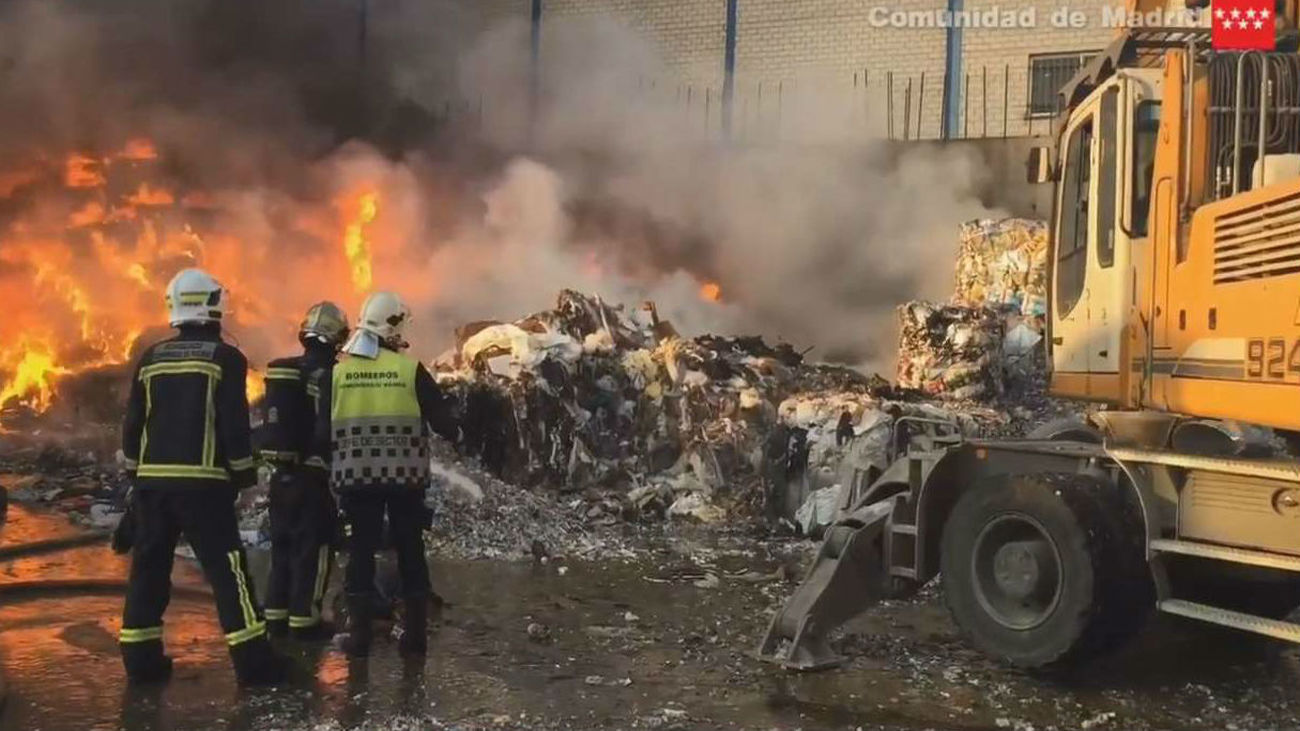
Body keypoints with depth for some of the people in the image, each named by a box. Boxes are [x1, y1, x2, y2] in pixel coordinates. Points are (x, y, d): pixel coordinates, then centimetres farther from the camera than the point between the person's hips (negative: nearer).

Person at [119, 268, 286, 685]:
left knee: (149, 566, 13)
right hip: (201, 481, -5)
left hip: (152, 479, 5)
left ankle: (140, 657, 16)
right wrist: (243, 475, -1)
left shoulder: (151, 359, 10)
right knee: (226, 567, -3)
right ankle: (252, 660, -4)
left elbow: (132, 424, 12)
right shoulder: (225, 358, -5)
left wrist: (136, 474, 20)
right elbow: (234, 424, -10)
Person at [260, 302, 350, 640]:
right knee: (314, 548, -1)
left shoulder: (282, 371, 9)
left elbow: (275, 420, 14)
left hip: (282, 473, 7)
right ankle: (304, 619, 1)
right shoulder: (326, 375, -14)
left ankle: (276, 616, 19)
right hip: (312, 476, -7)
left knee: (283, 546, 14)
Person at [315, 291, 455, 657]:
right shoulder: (410, 368, -6)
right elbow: (443, 423, -6)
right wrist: (448, 428, 15)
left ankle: (359, 634, 10)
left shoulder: (338, 371, 0)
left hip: (356, 476, 1)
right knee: (411, 551, 10)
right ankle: (415, 633, 14)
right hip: (405, 475, -1)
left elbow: (322, 432, 0)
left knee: (361, 551, 9)